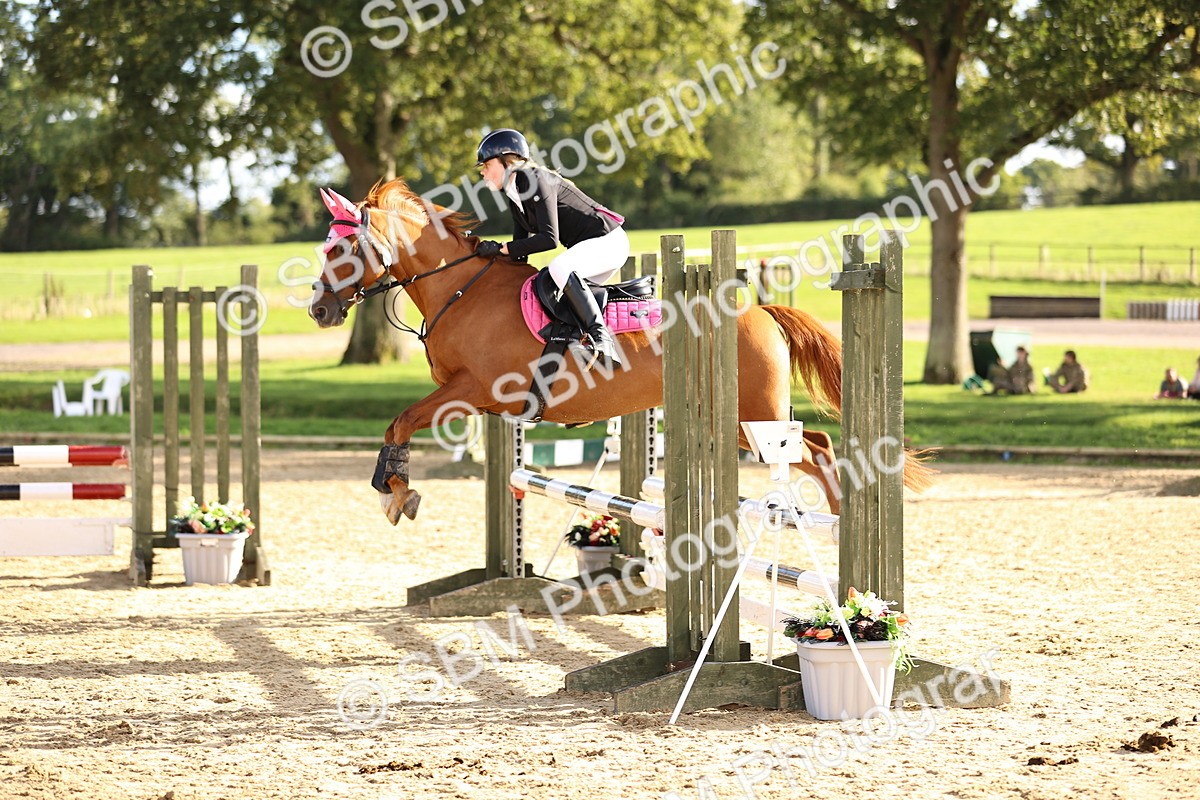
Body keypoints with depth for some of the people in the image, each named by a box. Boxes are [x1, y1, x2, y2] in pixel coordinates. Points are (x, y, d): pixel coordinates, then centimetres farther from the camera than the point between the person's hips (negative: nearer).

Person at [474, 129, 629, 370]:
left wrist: (502, 249, -24)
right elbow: (522, 246, 13)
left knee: (558, 268, -34)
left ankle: (602, 339, -37)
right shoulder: (513, 193, 10)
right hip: (587, 248, 11)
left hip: (608, 239, -11)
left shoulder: (537, 181, -19)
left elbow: (549, 239, -26)